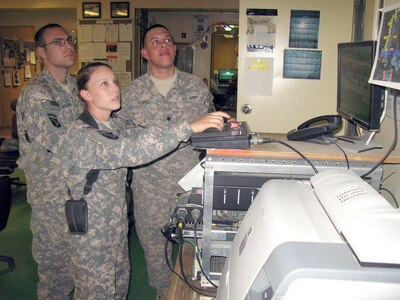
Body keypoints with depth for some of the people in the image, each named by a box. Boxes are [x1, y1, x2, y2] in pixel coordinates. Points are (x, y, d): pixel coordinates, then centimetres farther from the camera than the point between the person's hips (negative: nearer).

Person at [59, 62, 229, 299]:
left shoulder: (116, 125, 4)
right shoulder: (80, 135, -24)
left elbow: (144, 136, -7)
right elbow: (127, 152, -39)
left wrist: (212, 126, -19)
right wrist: (188, 127, -42)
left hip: (118, 225, 7)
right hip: (92, 233, -7)